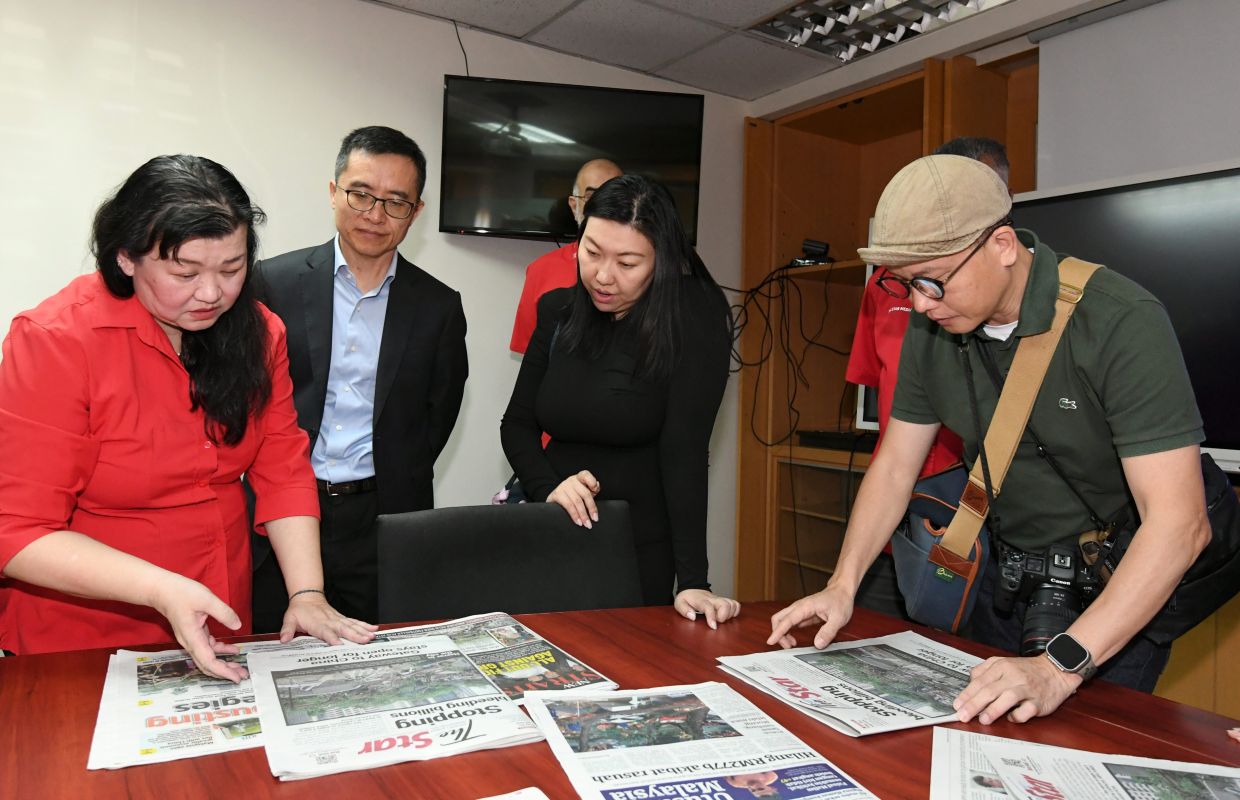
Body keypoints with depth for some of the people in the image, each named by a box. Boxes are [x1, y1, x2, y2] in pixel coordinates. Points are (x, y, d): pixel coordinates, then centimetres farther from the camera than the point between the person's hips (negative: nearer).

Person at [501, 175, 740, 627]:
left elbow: (685, 451, -21)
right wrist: (548, 487, -14)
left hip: (641, 549, -4)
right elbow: (517, 424, 5)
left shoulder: (695, 320, -14)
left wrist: (693, 582, -26)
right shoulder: (557, 311, 0)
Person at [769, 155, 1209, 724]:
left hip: (1119, 591, -5)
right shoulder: (931, 326, -9)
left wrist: (1061, 668, -40)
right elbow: (895, 465, 0)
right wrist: (841, 586, -11)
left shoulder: (1121, 322, -27)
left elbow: (1178, 522, -32)